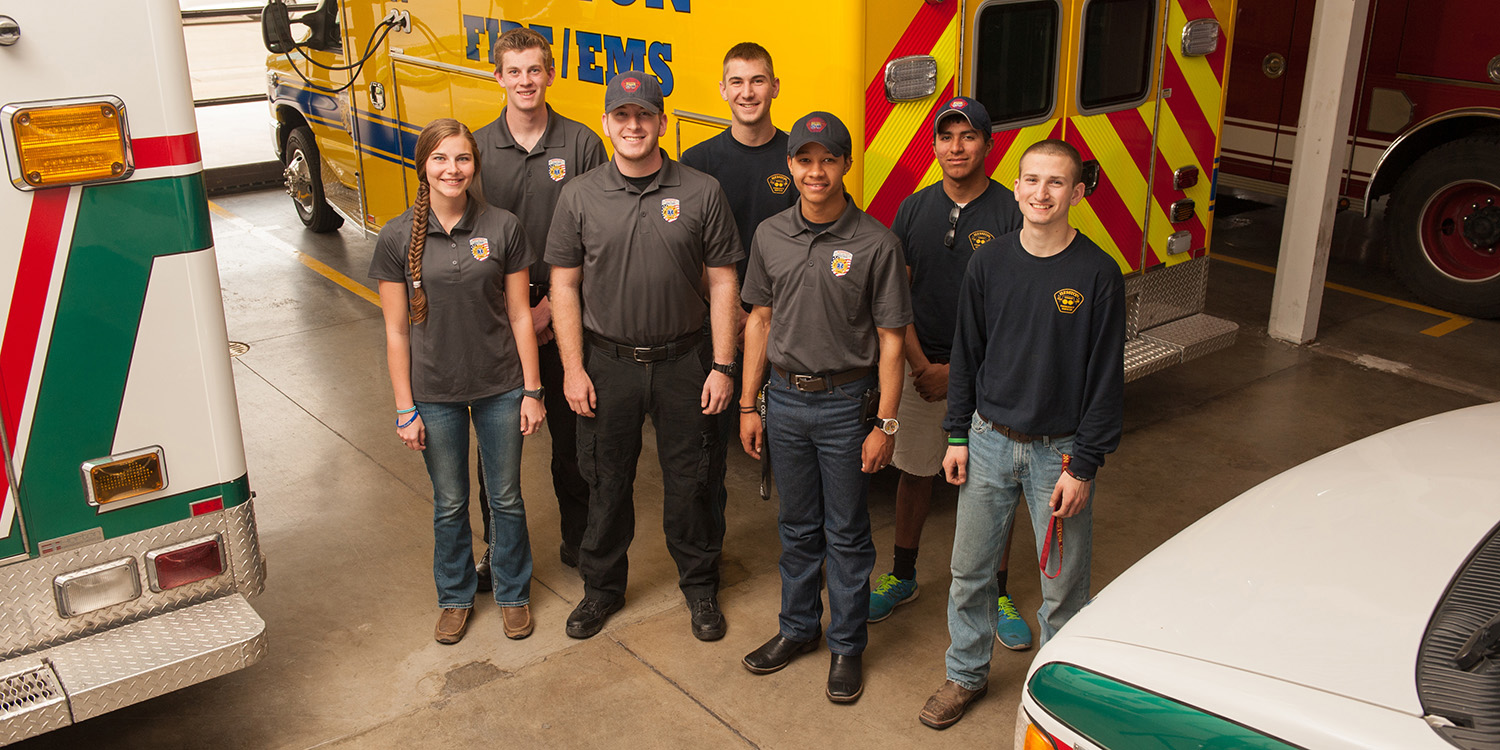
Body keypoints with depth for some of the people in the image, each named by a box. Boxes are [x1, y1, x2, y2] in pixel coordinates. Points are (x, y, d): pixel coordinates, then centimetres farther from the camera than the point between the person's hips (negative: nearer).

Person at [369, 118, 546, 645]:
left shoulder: (503, 228, -7)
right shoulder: (397, 238, -7)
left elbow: (520, 315, -2)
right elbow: (396, 330, -3)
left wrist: (531, 391, -2)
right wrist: (405, 409, -4)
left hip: (500, 389, 0)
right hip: (435, 394, 0)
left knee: (506, 498, 14)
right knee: (449, 504, 15)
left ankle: (513, 593, 35)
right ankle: (455, 596, 37)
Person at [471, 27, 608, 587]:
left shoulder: (582, 145, -3)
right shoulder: (477, 148, 1)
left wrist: (552, 304, -10)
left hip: (563, 313, -1)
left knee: (571, 430, 8)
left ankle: (578, 539, 26)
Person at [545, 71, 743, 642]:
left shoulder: (702, 193, -4)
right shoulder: (579, 197, -1)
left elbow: (722, 283, -2)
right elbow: (565, 285, 1)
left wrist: (721, 366, -6)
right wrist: (573, 369, -4)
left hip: (682, 362, -1)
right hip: (606, 364, 1)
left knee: (689, 482, 10)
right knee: (606, 482, 13)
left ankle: (700, 586, 31)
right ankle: (602, 588, 32)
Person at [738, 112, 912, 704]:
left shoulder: (875, 244, -11)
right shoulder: (770, 236, 2)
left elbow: (890, 340, -8)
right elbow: (760, 320, 8)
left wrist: (885, 423, -11)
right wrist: (748, 405, 6)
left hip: (847, 404, -3)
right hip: (786, 399, 4)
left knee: (846, 532, 8)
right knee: (797, 525, 17)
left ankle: (846, 645, 24)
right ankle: (797, 627, 34)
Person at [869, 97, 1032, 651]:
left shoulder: (1011, 213, -8)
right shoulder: (915, 209, 2)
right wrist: (921, 365, -9)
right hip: (921, 367, 3)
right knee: (915, 472, 13)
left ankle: (996, 595, 22)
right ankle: (902, 577, 31)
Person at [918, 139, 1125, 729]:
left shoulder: (1097, 273, -11)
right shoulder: (989, 262, -1)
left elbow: (1106, 375, -9)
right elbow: (966, 353, 7)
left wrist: (1084, 465, -11)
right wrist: (958, 436, 6)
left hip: (1059, 451, -3)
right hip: (989, 441, 3)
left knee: (1063, 585, 9)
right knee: (969, 570, 14)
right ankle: (967, 673, 35)